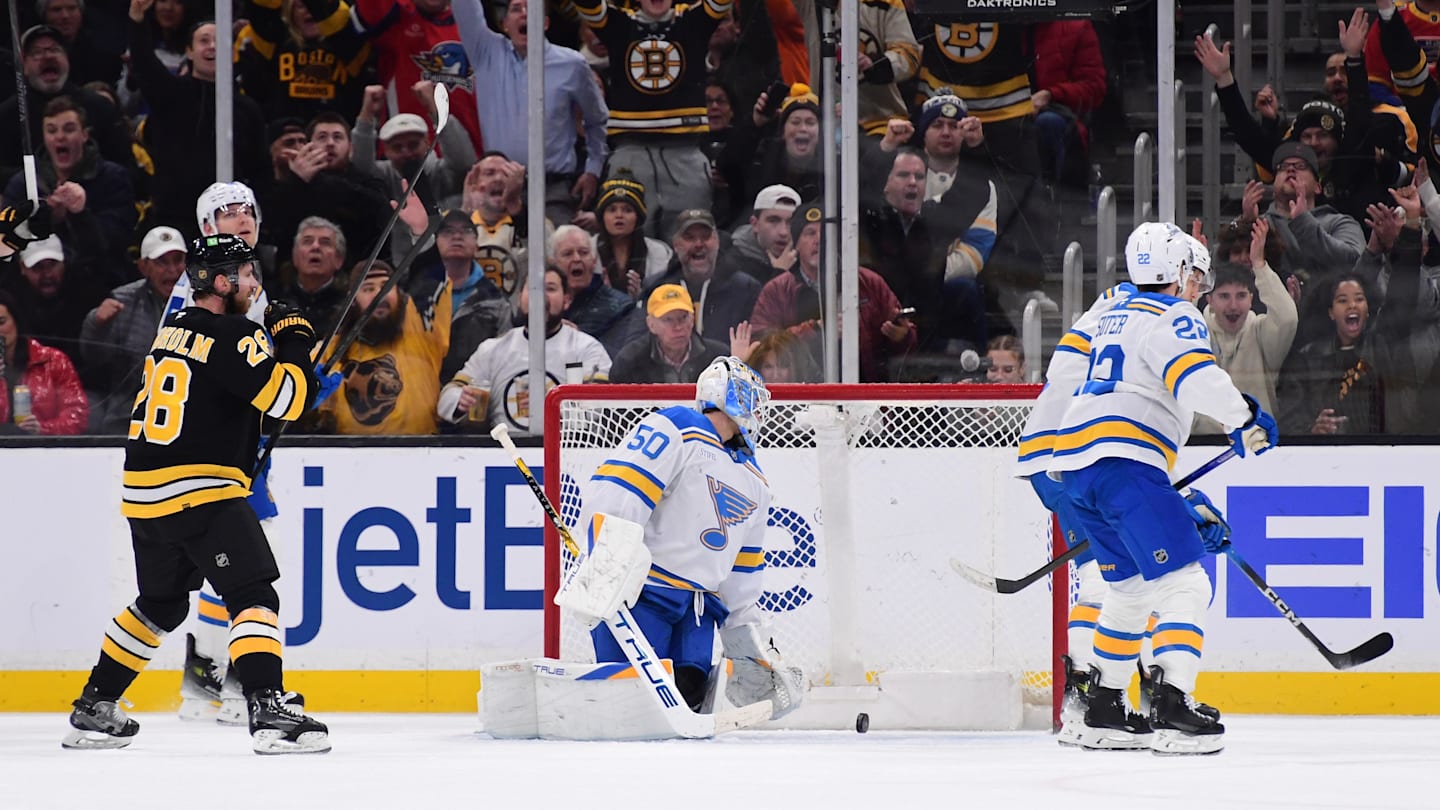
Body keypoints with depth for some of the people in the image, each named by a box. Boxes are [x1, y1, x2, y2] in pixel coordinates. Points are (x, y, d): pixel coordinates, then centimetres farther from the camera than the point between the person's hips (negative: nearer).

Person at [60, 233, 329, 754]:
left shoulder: (173, 331, 15)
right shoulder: (231, 335, -11)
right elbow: (288, 399, -17)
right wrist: (295, 340, -2)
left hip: (143, 493, 9)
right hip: (202, 492, -9)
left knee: (160, 603, 23)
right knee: (253, 593, -9)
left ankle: (93, 709, 27)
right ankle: (269, 711, -22)